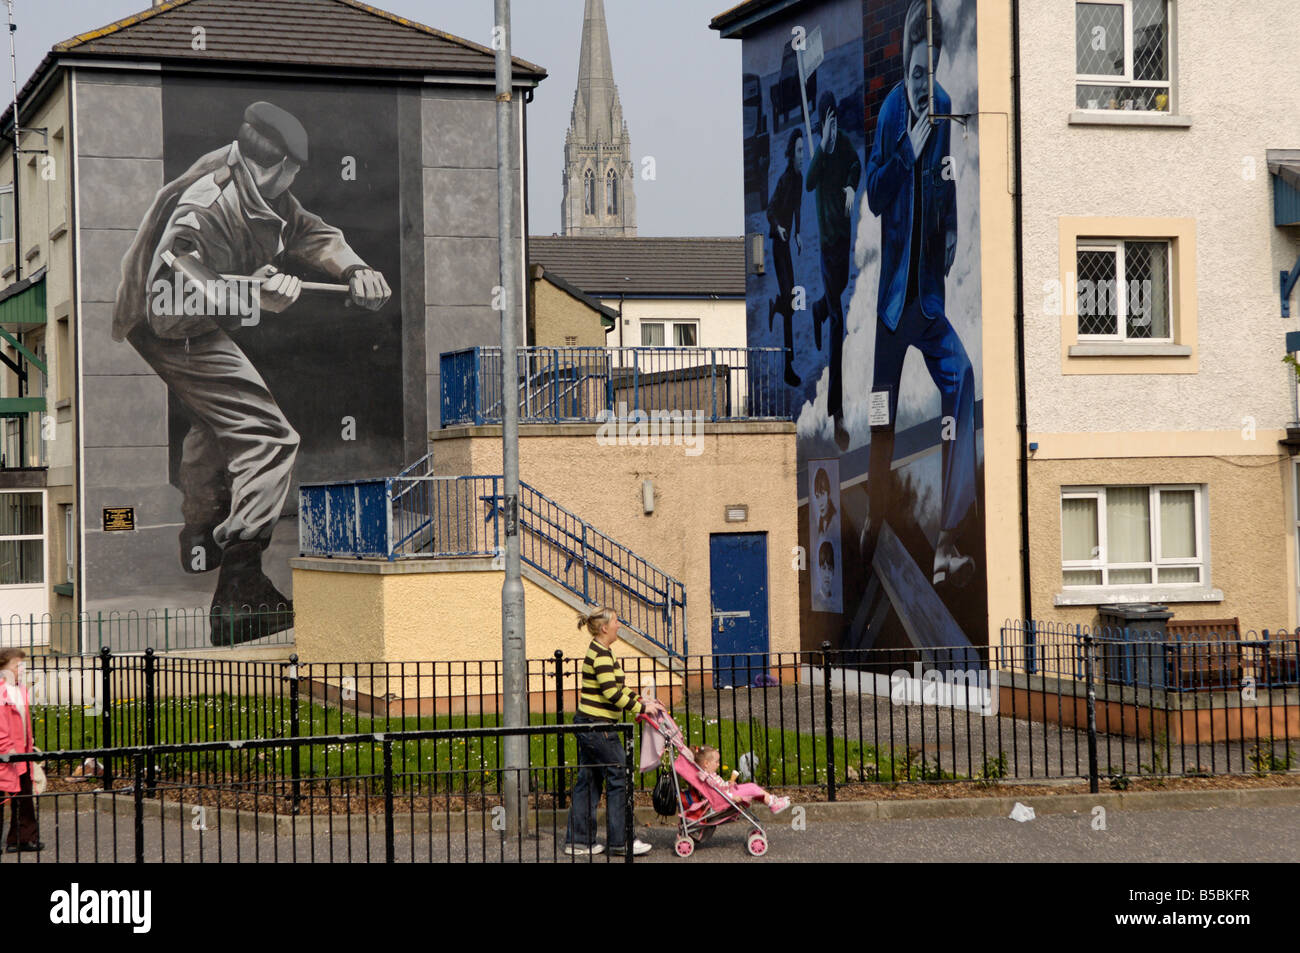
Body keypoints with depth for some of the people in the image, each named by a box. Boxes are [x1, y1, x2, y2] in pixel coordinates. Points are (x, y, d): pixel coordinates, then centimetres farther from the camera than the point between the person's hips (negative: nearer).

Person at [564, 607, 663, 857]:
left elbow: (615, 687, 23)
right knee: (618, 778, -2)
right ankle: (620, 841, 3)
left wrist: (640, 699, 15)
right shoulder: (601, 654, -17)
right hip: (597, 725, -10)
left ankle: (578, 839, 15)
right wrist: (640, 708, -16)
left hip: (587, 724, 10)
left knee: (588, 781, 12)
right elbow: (611, 692, -23)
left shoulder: (598, 651, 15)